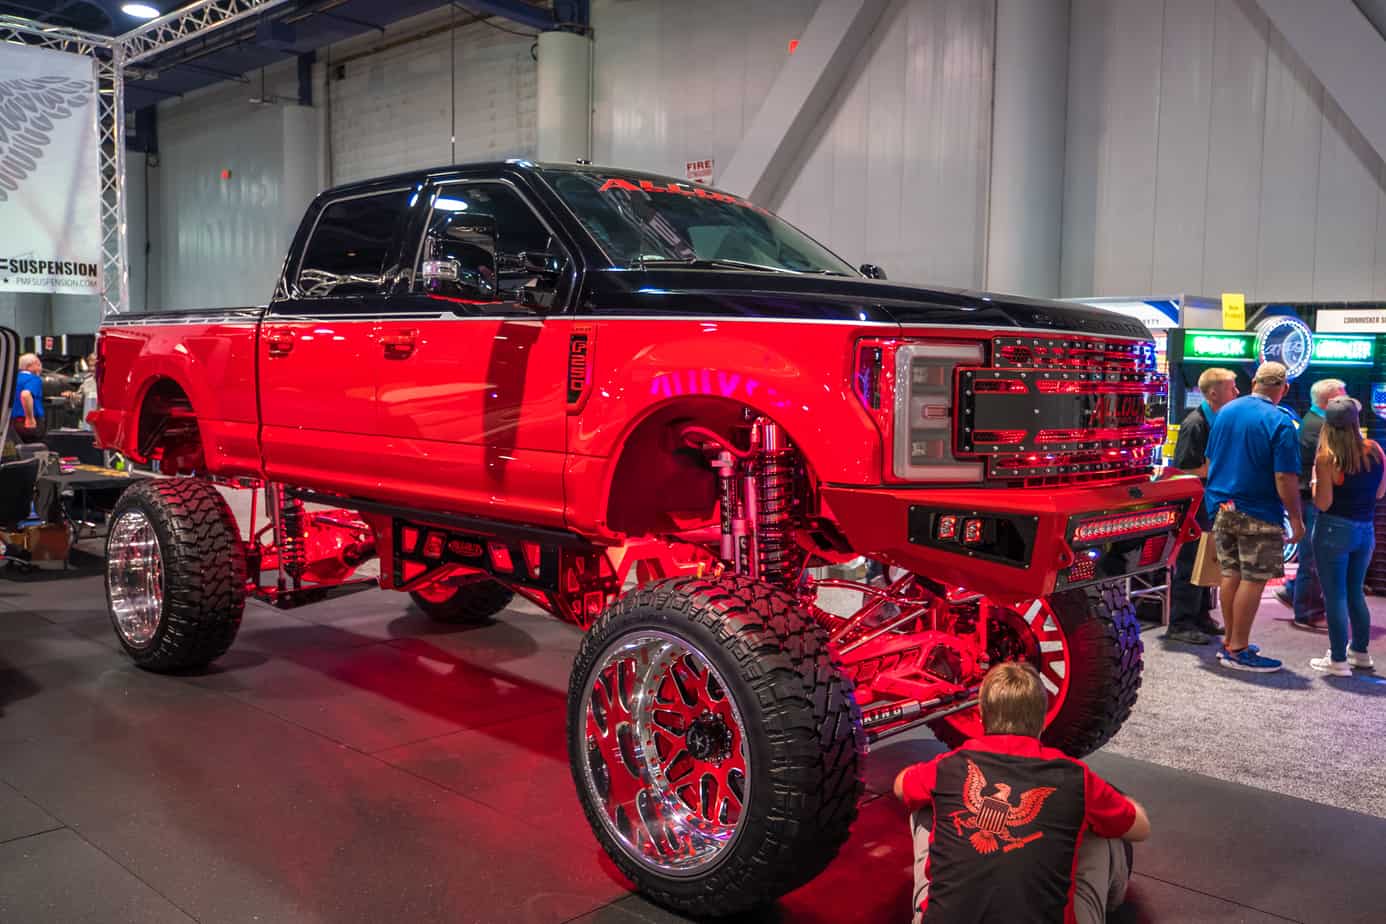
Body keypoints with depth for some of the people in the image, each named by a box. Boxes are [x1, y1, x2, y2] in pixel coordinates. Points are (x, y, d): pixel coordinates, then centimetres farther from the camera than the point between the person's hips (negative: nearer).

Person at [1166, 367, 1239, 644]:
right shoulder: (1194, 424, -17)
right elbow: (1182, 470, -21)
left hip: (1209, 504, 9)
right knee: (1190, 564, -4)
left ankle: (1201, 616, 26)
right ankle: (1180, 624, 2)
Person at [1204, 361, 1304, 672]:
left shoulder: (1226, 411, 6)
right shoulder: (1280, 422, -14)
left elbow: (1210, 459, 14)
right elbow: (1285, 478, -18)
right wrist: (1296, 519, -9)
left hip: (1223, 508, 7)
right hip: (1258, 515, -6)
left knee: (1231, 575, 14)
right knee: (1253, 580, 1)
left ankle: (1230, 642, 22)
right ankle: (1238, 650, 4)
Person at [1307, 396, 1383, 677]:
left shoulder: (1326, 458, -16)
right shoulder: (1375, 451, -1)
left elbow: (1323, 503, -16)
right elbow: (1379, 492, 10)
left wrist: (1315, 480, 0)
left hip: (1335, 530, -5)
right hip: (1366, 530, 5)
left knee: (1335, 596, 2)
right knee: (1355, 592, 20)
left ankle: (1338, 661, 6)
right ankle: (1360, 652, 31)